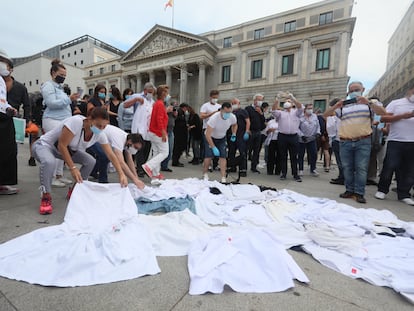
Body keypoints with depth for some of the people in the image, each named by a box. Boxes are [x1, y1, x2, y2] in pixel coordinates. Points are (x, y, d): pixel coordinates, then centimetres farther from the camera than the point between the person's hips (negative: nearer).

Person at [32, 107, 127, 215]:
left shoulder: (99, 134, -18)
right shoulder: (75, 122, -36)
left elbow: (111, 155, -17)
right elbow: (62, 145, -32)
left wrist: (121, 174, -26)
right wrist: (73, 168, -34)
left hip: (68, 149, 6)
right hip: (44, 145, -6)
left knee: (90, 161, -11)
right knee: (48, 161, -37)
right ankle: (46, 197, -15)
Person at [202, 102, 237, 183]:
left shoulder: (232, 117, -20)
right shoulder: (214, 118, -35)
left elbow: (235, 125, 7)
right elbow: (207, 135, -33)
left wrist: (234, 134, -6)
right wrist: (213, 147, -35)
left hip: (222, 138, 3)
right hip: (210, 137, -3)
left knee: (223, 156, -9)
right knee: (209, 156, -14)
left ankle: (223, 178, -4)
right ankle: (205, 174, 9)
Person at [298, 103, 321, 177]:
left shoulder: (315, 116, 8)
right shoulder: (300, 117, -10)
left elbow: (318, 126, 15)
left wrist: (318, 133, -1)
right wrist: (301, 135, -19)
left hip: (312, 139, 4)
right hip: (302, 140, -4)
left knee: (314, 154, 1)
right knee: (301, 155, 4)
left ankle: (313, 169, 15)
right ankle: (300, 170, 16)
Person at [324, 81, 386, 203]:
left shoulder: (368, 103, 10)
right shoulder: (342, 106, 12)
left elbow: (383, 112, -5)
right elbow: (326, 114, 5)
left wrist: (368, 102, -18)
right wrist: (336, 105, -14)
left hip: (363, 142, -1)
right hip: (345, 142, 2)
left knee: (361, 168, -3)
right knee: (347, 168, 6)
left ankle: (359, 193, 4)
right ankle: (349, 190, 17)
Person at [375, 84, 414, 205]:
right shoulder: (396, 103, 6)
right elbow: (383, 118, -4)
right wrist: (403, 116, -12)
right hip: (395, 141, -4)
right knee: (389, 167, -2)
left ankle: (404, 194, 15)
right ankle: (382, 190, 12)